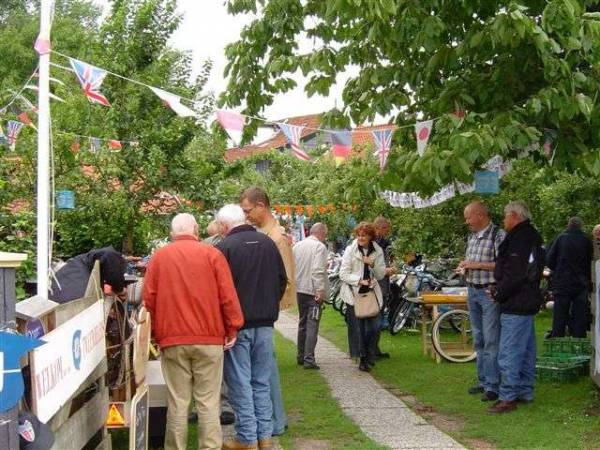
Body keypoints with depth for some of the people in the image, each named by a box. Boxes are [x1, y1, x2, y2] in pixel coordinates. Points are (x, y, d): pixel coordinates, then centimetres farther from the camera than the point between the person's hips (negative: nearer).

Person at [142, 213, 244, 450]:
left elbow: (148, 299, 4)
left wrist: (156, 332, 13)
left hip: (172, 339, 2)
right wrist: (232, 329, 4)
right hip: (209, 338, -1)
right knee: (208, 402, 2)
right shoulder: (211, 254, 0)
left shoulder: (159, 257, 5)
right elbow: (228, 296, -4)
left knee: (177, 402, 5)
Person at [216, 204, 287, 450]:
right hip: (265, 323, 5)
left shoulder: (225, 247, -13)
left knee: (240, 383, 2)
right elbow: (282, 280, 11)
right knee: (262, 381, 13)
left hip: (237, 325, -5)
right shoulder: (268, 243, 4)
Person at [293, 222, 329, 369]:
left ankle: (301, 356, 24)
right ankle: (309, 358, -12)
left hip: (300, 289, 7)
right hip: (314, 291, -7)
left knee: (302, 323, 18)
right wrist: (320, 290, -21)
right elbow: (318, 270, -21)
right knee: (312, 324, -6)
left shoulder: (297, 246, 10)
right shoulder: (320, 247, -12)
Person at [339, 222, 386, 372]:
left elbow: (381, 275, 5)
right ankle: (362, 358, 11)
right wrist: (359, 280, -19)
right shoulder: (350, 250, -4)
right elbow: (343, 274, -7)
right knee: (358, 328, -1)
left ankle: (370, 357, 16)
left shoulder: (377, 251, 5)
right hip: (354, 293, -2)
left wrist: (373, 264, -12)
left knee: (373, 327, -2)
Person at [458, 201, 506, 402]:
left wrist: (476, 265, -19)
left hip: (490, 293, -8)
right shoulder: (472, 236, 13)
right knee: (479, 341, 14)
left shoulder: (498, 235, -13)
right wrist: (465, 266, 4)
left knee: (491, 342, -7)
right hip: (472, 291, 9)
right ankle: (483, 381, 22)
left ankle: (493, 387, -4)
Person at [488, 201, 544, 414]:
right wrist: (499, 289, 12)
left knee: (509, 353, -8)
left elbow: (515, 275, -23)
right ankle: (525, 392, 24)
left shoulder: (520, 239, -17)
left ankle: (507, 398, -6)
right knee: (526, 351, 16)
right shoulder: (530, 236, 17)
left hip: (516, 305, -11)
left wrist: (499, 293, -11)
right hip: (528, 303, 11)